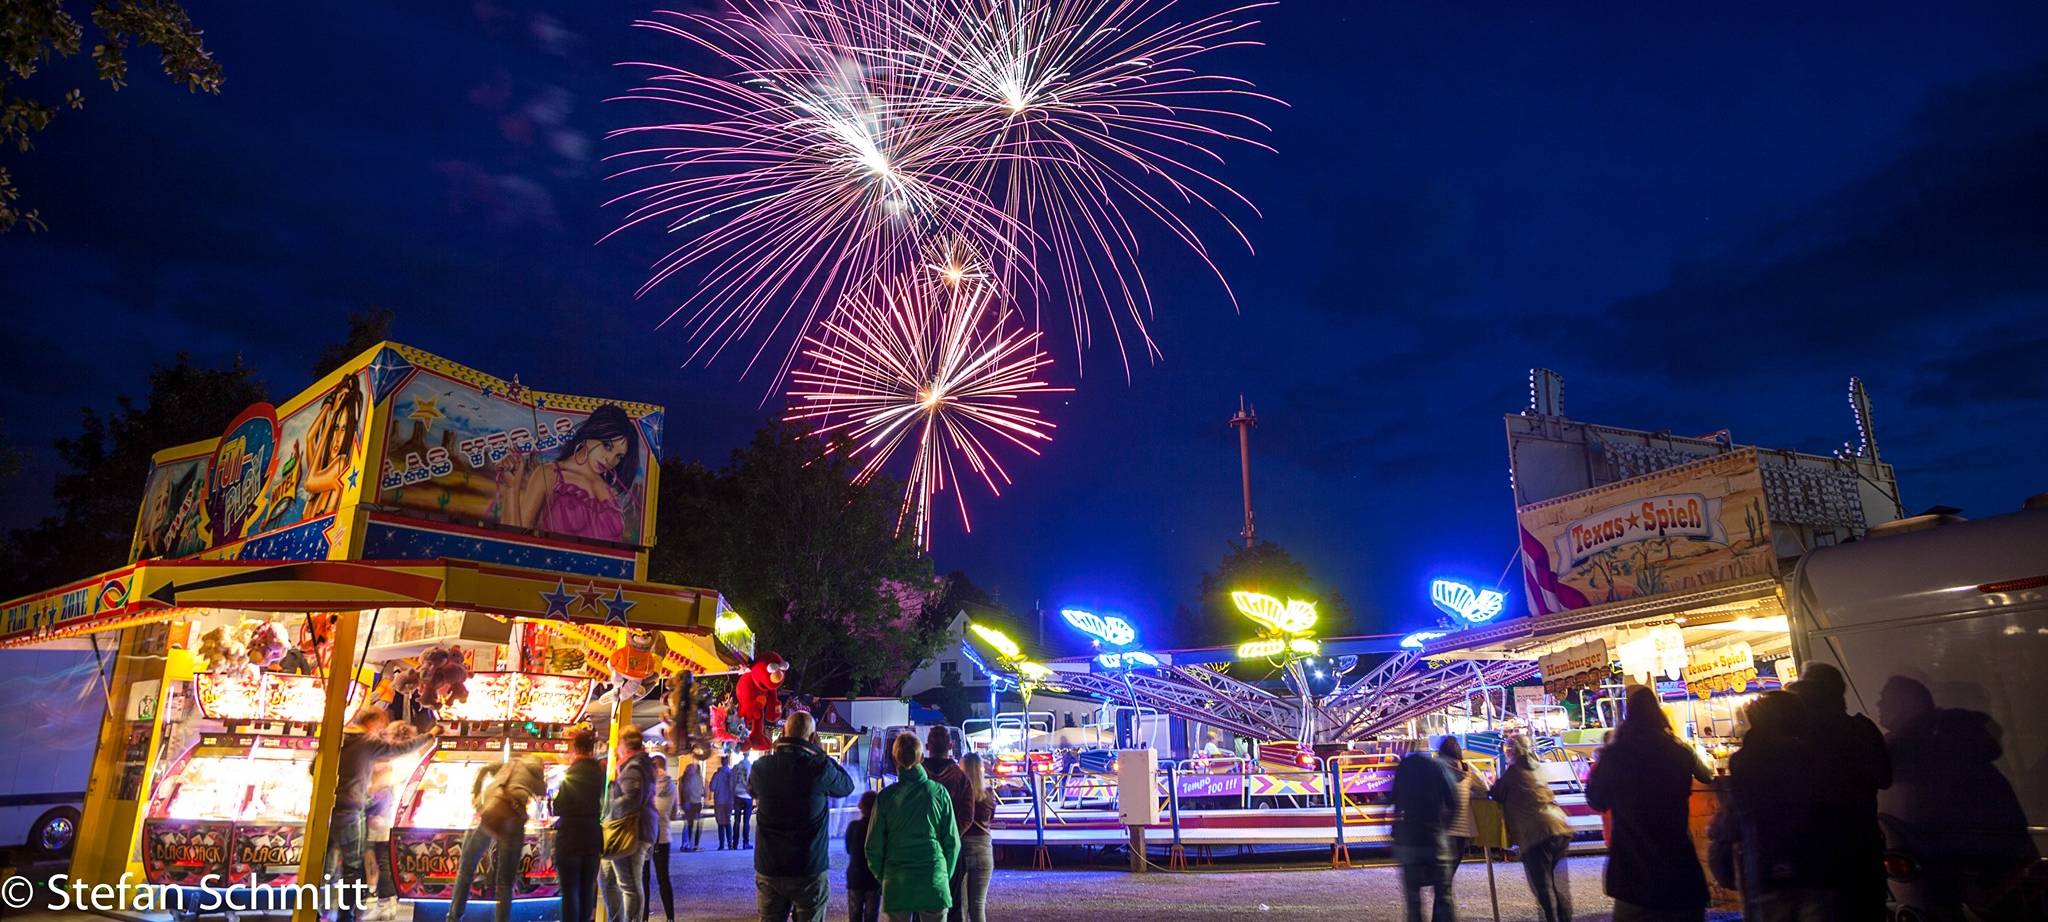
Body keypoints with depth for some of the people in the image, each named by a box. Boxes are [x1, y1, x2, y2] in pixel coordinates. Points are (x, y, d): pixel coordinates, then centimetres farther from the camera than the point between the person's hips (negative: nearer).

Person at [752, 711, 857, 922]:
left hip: (768, 870, 3)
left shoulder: (762, 767, -5)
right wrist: (819, 752, 4)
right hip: (809, 871, -3)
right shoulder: (819, 766, -15)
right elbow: (847, 785, 4)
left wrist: (777, 749, 13)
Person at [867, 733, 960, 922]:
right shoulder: (939, 792, -4)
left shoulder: (886, 796, -4)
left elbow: (873, 847, 0)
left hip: (897, 885, 0)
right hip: (934, 882, 0)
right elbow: (953, 842, 0)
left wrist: (882, 878, 15)